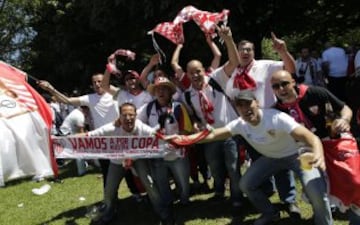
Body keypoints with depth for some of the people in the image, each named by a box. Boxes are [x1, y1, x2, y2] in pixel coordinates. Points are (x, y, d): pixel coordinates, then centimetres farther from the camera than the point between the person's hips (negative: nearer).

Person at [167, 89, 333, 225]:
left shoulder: (277, 118, -34)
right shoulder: (240, 124, -16)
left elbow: (310, 136, -43)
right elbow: (213, 135, -18)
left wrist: (318, 153, -67)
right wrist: (185, 138, -34)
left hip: (297, 154, -6)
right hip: (271, 157, 6)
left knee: (316, 193, -24)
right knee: (246, 184, -1)